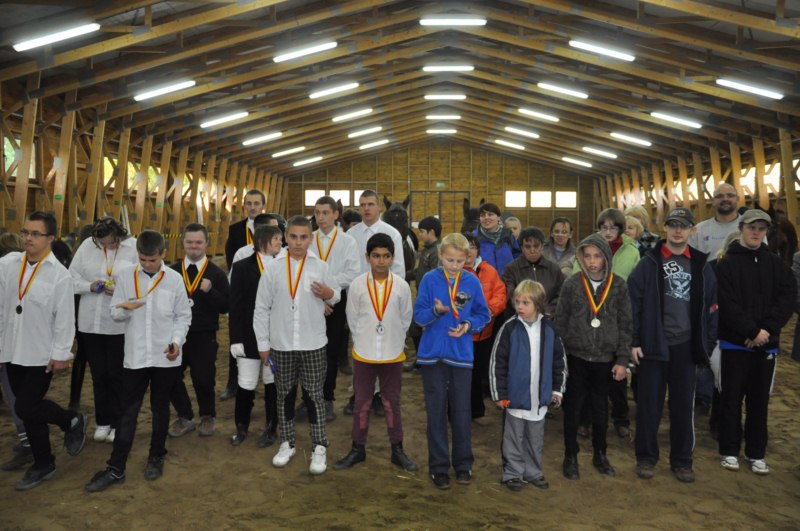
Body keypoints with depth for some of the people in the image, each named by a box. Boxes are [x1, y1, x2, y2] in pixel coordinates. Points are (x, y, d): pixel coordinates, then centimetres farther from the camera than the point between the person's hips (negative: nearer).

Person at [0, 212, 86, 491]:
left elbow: (65, 318, -10)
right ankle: (42, 463, 29)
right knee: (29, 409, 13)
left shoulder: (59, 274, -12)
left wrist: (60, 354, -10)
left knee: (25, 408, -7)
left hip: (42, 354, -4)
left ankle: (73, 421, 21)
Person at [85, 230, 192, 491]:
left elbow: (183, 316, 2)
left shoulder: (175, 279, -4)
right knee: (128, 411, 6)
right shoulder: (125, 276, -1)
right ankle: (116, 468, 15)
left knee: (160, 408, 14)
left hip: (165, 357, 0)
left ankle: (156, 457, 30)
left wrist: (177, 341, -12)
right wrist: (125, 309, -19)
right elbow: (114, 312, 3)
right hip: (135, 356, 1)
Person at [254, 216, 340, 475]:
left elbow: (337, 295, 8)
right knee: (284, 394, 13)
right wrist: (263, 343, 0)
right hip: (281, 344, 1)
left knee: (315, 395, 5)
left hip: (313, 344, -1)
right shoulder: (273, 268, -2)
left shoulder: (320, 266, -2)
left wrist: (329, 294, -16)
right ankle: (287, 443, 28)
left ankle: (319, 447, 16)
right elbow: (261, 308, 1)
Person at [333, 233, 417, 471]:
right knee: (362, 403, 11)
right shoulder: (357, 285, -9)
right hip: (363, 354, 0)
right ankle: (357, 449, 26)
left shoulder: (401, 286, -8)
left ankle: (397, 450, 25)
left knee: (392, 403, 11)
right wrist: (364, 342, 3)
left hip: (393, 355, 0)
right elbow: (352, 319, 0)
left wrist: (394, 342, 5)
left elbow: (405, 319, 3)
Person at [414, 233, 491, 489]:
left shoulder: (472, 282, -1)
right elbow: (418, 315, -5)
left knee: (461, 411, 8)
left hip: (461, 355, 1)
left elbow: (483, 315, 6)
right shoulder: (430, 279, -4)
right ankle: (439, 466, 20)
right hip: (432, 354, -1)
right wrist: (436, 311, -25)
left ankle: (463, 464, 25)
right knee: (436, 412, 7)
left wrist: (469, 324, -13)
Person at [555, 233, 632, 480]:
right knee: (573, 409, 8)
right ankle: (570, 457, 23)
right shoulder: (571, 284, -5)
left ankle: (600, 454, 33)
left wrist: (622, 360, -2)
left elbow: (625, 325, 1)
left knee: (601, 409, 14)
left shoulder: (618, 286, -2)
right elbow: (560, 323, -2)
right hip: (576, 357, -1)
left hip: (605, 359, 1)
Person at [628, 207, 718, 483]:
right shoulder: (649, 263, -3)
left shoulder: (701, 264, 6)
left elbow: (710, 307, 9)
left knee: (684, 405, 10)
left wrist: (707, 344, 5)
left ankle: (682, 460, 25)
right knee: (649, 404, 6)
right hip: (653, 344, -2)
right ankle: (646, 457, 20)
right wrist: (634, 341, -9)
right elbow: (633, 302, -6)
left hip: (685, 346, 3)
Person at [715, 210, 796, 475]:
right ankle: (729, 450, 15)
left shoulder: (776, 263, 8)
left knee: (759, 399, 9)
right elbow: (727, 305, -11)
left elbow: (788, 297, -2)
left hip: (766, 343, 3)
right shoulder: (726, 264, -2)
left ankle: (756, 453, 21)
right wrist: (754, 330, -17)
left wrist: (768, 328, -14)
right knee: (732, 398, 4)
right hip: (734, 342, -3)